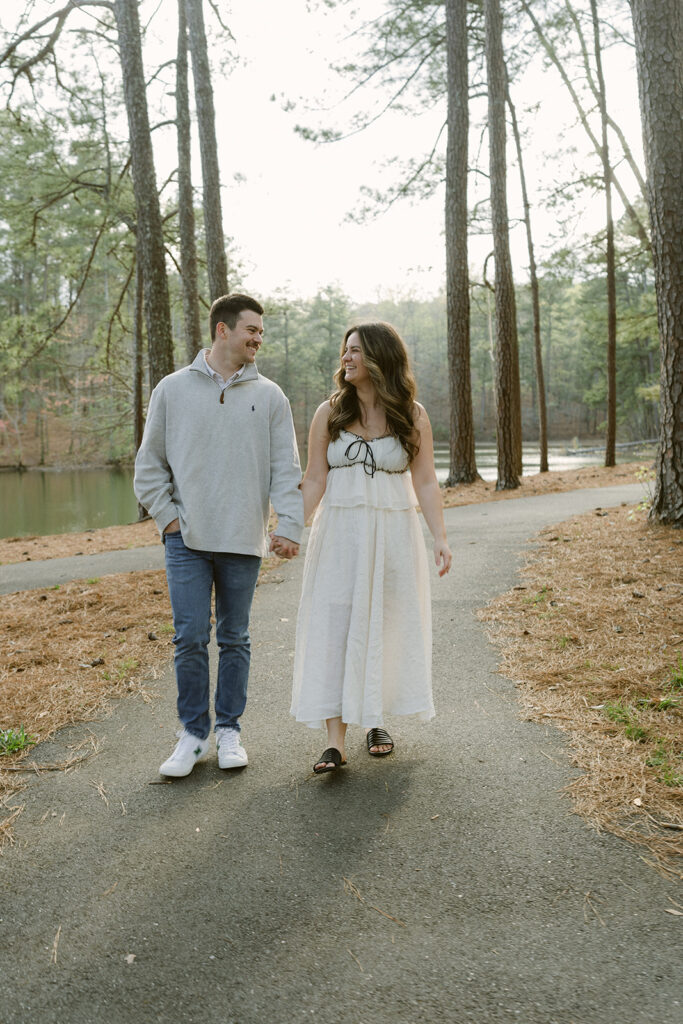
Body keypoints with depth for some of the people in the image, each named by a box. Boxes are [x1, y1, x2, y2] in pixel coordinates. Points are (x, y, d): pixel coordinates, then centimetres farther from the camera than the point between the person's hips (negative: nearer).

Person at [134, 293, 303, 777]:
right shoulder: (173, 389, 4)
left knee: (235, 638, 10)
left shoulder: (269, 396, 5)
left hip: (244, 541, 1)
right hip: (188, 539, -1)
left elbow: (286, 468, 2)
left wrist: (290, 525, -9)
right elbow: (149, 464, 8)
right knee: (190, 638, -1)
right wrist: (167, 517, -1)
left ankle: (229, 730, 22)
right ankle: (194, 733, 14)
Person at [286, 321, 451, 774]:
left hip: (393, 534, 0)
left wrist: (441, 538, -9)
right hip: (339, 533, 0)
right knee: (334, 628, -5)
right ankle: (336, 741, -2)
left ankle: (375, 721, 27)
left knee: (386, 627, 8)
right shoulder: (330, 413, 2)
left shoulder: (412, 415, 1)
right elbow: (315, 480, 1)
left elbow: (425, 482, -1)